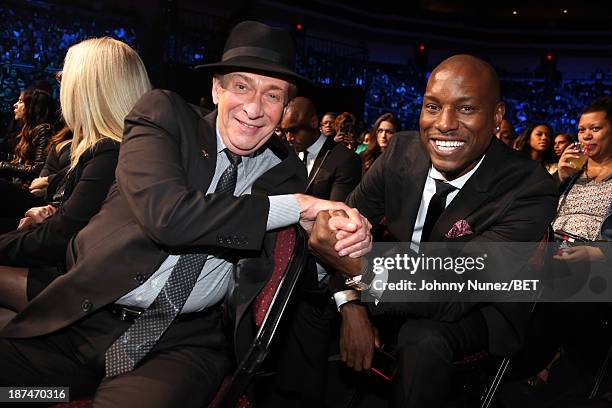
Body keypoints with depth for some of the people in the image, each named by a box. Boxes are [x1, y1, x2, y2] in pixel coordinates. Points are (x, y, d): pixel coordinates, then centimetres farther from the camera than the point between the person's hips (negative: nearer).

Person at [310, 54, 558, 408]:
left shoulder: (531, 190, -27)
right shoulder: (403, 150, -13)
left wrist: (362, 266, -47)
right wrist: (352, 306, -22)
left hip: (480, 309, -4)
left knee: (424, 336, -35)